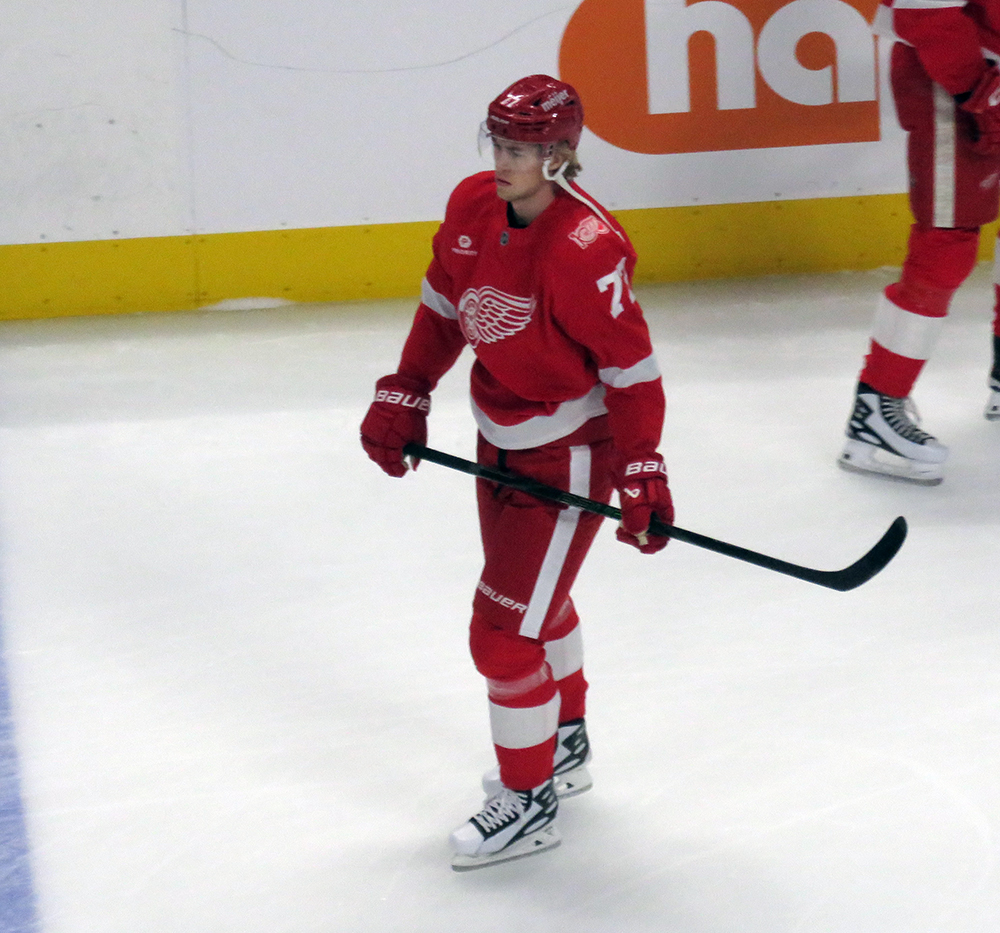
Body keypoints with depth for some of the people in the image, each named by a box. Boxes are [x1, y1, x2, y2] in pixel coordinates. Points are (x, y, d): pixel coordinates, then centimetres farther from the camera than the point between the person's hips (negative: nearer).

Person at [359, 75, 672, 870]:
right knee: (540, 602, 26)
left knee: (505, 629, -6)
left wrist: (642, 477, -25)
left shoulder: (586, 249, -29)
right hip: (501, 438, 8)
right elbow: (442, 308, 9)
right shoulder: (472, 207, -7)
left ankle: (530, 805, 12)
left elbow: (632, 367, -23)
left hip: (569, 454, -8)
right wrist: (403, 398, 9)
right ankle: (564, 748, 48)